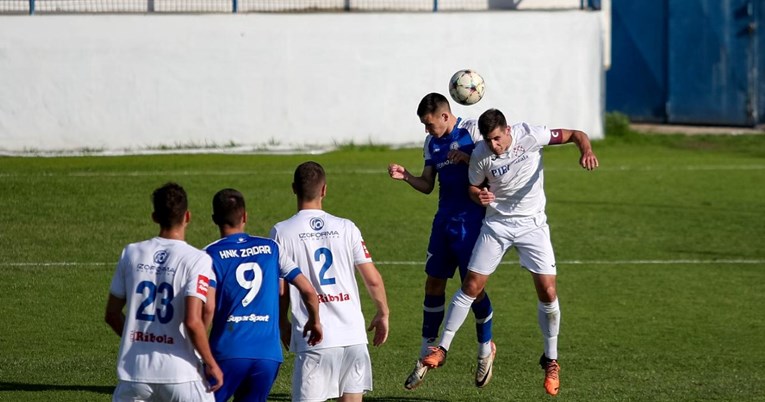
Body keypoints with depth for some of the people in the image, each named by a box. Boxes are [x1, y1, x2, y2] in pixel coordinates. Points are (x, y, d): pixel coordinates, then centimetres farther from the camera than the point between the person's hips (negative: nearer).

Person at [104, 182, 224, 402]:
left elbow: (112, 314, 11)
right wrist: (211, 364, -5)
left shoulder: (131, 253, 5)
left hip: (134, 369, 4)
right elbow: (192, 322, -18)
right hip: (179, 374, -3)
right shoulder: (197, 260, -8)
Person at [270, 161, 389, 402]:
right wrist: (383, 314, 20)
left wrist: (283, 326, 15)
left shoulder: (282, 232, -2)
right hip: (353, 335, 2)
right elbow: (373, 280, 4)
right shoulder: (346, 228, 3)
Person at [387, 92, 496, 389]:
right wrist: (406, 176, -5)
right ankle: (427, 355, 16)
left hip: (470, 220, -6)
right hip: (444, 220, 6)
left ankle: (486, 349, 18)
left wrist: (467, 158, -25)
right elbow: (427, 185, 13)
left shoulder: (471, 131, -9)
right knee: (433, 283, 7)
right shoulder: (431, 143, 10)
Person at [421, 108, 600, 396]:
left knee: (547, 291, -8)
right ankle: (442, 349, 6)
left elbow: (575, 135, -9)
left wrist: (586, 151, -31)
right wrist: (479, 196, -21)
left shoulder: (530, 136, -16)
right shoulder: (480, 156, -12)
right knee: (471, 286, -4)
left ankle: (551, 360, 9)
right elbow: (473, 188, 3)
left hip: (532, 224, -1)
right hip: (497, 224, 1)